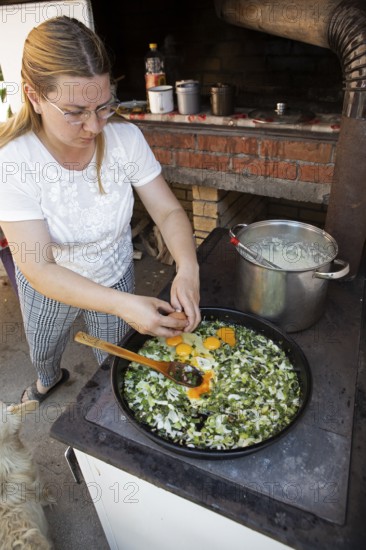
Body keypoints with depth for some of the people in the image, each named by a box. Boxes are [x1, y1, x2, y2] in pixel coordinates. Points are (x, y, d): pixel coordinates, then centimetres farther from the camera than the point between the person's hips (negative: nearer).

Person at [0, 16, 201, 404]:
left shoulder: (125, 137, -23)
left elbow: (168, 211, -18)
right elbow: (38, 269, -34)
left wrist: (188, 267, -39)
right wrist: (122, 304, -47)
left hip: (114, 277, 1)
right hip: (48, 284, 0)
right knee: (41, 351, 30)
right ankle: (49, 379, 69)